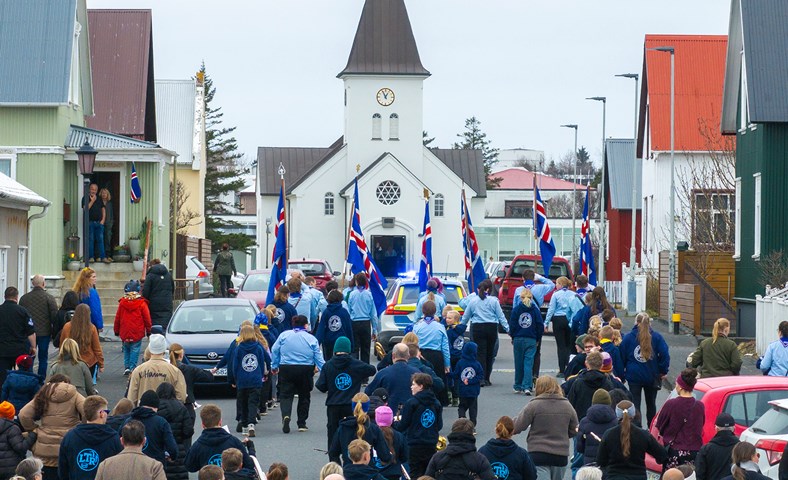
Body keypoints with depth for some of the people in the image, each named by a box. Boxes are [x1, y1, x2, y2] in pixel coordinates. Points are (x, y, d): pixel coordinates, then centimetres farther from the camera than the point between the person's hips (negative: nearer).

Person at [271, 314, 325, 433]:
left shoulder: (284, 335, 2)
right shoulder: (311, 339, 1)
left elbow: (274, 351, 4)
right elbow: (318, 357, 0)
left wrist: (274, 366, 15)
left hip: (286, 369, 0)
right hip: (305, 370, 0)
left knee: (285, 395, 2)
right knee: (304, 396, 14)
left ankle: (286, 415, -26)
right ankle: (301, 424, 17)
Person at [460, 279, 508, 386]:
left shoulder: (473, 301, 4)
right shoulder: (493, 301, -1)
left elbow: (465, 317, 11)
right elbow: (501, 316, -2)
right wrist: (508, 329, 2)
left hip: (477, 329, 0)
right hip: (491, 328, 0)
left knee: (481, 353, -2)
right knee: (489, 353, 11)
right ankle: (486, 379, 17)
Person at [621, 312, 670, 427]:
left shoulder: (628, 338, -5)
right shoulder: (656, 337, -6)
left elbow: (621, 357, -2)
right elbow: (665, 355, -10)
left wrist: (623, 372, 7)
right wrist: (663, 371, 0)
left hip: (634, 376, -1)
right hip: (652, 377, 1)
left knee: (635, 405, 3)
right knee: (651, 404, 17)